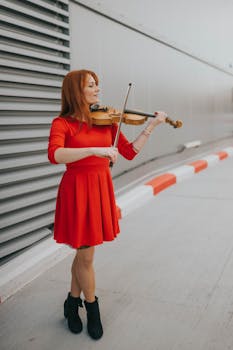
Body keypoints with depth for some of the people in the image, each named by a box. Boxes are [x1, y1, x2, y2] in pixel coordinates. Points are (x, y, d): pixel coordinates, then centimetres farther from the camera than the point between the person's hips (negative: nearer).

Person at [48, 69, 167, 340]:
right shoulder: (62, 123, -7)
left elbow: (130, 152, 7)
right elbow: (55, 155, -26)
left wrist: (151, 126, -1)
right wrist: (94, 149, -35)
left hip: (101, 188, 5)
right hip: (78, 190, -5)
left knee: (83, 253, 15)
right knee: (86, 256, 4)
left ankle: (72, 303, 36)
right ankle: (92, 310, 27)